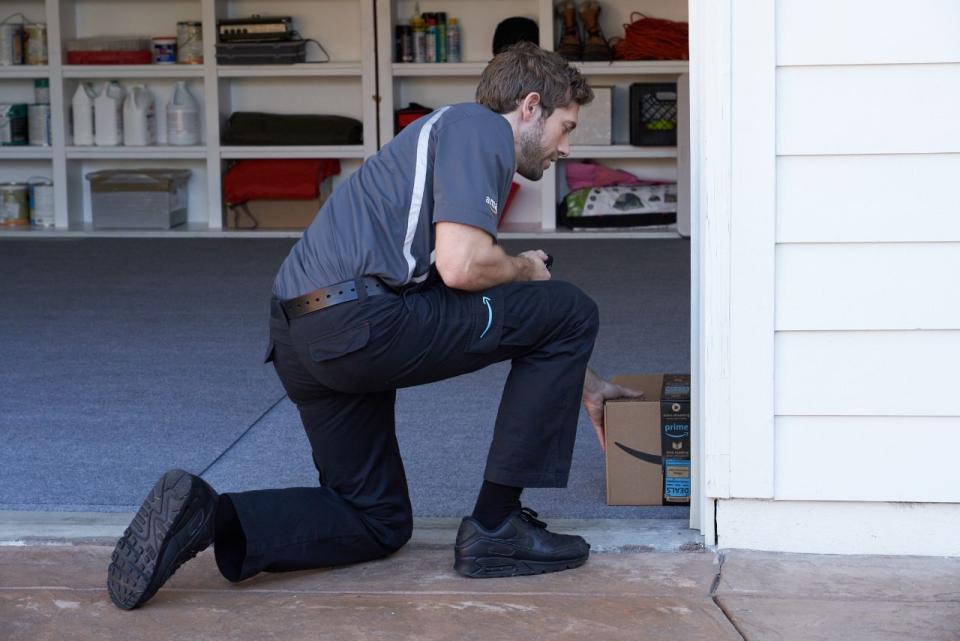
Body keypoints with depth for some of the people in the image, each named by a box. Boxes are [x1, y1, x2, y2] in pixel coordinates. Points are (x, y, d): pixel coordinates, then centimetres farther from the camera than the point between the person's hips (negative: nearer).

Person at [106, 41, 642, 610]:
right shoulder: (480, 128, -1)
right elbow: (461, 267, -16)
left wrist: (585, 385, 43)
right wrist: (524, 269, 7)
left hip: (299, 338, 10)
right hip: (361, 320, -10)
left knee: (377, 522, 23)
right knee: (569, 311, 5)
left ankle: (207, 514, 0)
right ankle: (496, 527, 7)